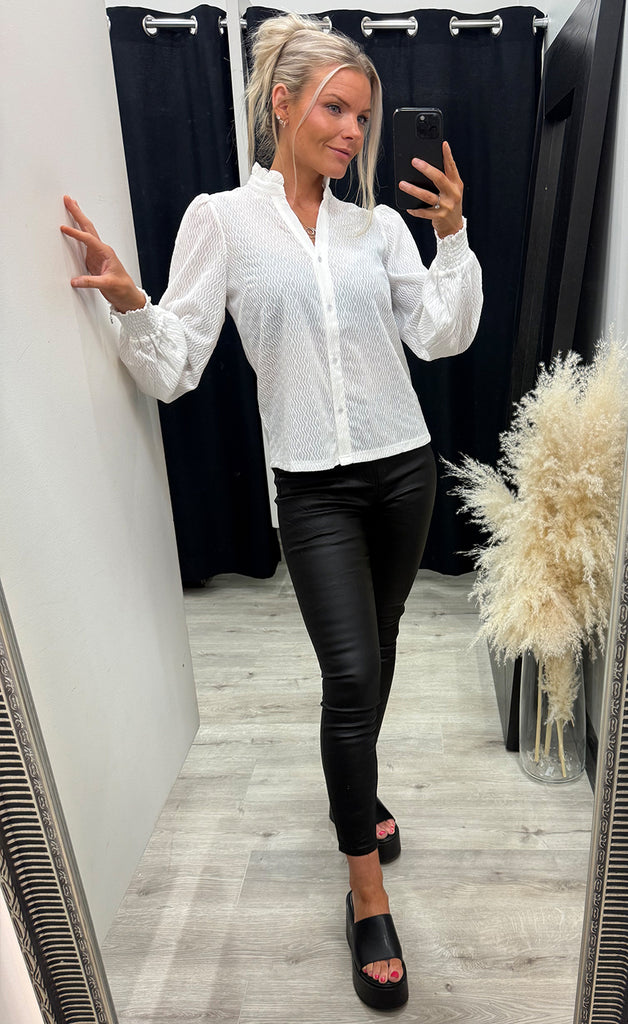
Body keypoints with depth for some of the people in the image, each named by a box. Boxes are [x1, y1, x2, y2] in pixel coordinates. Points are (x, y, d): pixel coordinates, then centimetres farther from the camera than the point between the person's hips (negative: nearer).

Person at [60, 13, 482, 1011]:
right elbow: (174, 369, -7)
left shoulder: (380, 224, 8)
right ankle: (369, 897, 11)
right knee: (350, 670, -10)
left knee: (376, 647, 16)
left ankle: (357, 788, 44)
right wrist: (127, 302, -24)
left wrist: (452, 234, -7)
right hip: (314, 485, -4)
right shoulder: (221, 218, -1)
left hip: (404, 466, 4)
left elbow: (442, 338, 1)